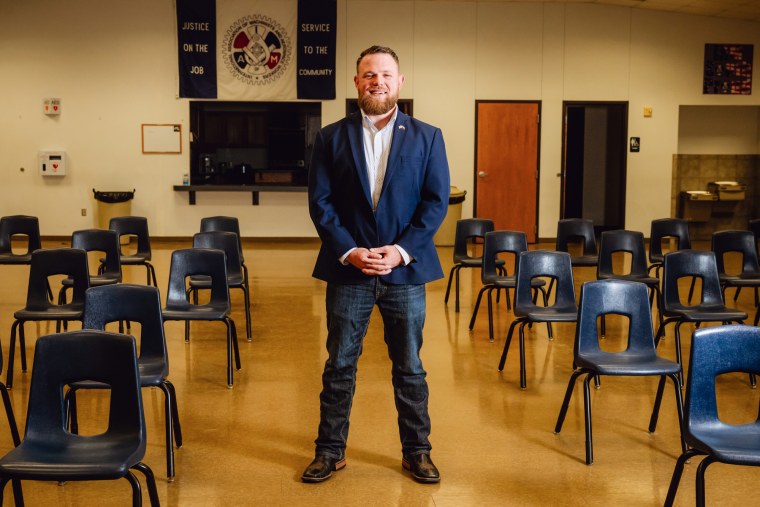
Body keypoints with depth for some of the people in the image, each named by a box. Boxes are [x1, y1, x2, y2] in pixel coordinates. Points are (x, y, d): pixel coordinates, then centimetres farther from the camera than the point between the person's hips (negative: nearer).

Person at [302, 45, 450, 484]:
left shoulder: (427, 137, 3)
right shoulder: (332, 137, 4)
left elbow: (436, 202, -1)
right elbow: (321, 202, -1)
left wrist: (401, 251, -12)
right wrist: (348, 251, -13)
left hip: (406, 270, 0)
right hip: (347, 270, 0)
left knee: (410, 368, 10)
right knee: (340, 365, 8)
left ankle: (416, 451, 24)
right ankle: (331, 450, 22)